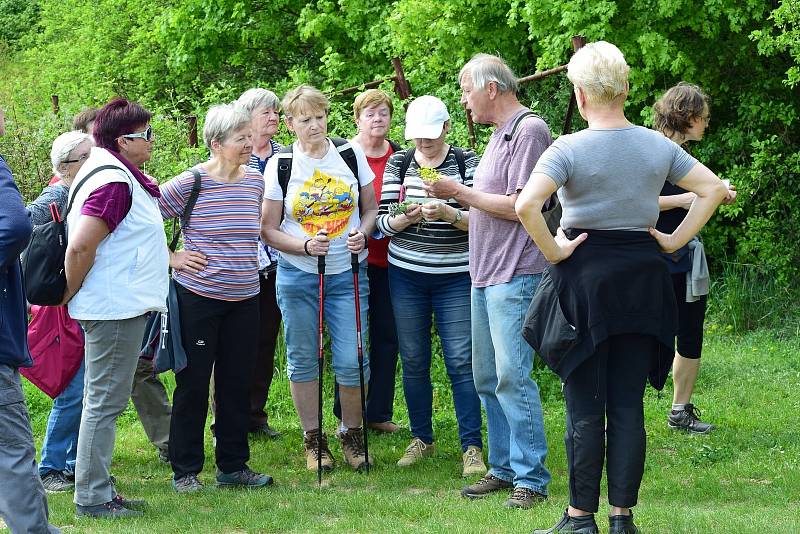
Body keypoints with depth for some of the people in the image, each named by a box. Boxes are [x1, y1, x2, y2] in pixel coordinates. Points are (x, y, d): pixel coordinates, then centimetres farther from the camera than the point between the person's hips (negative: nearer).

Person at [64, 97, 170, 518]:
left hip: (120, 306, 11)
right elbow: (80, 247, -25)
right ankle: (92, 499, 1)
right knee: (105, 401, -4)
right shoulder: (115, 183, -19)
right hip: (116, 307, -11)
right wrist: (69, 294, -12)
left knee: (103, 400, 14)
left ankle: (97, 492, 21)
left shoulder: (118, 174, 13)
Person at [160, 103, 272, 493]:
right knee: (193, 384, 2)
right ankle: (185, 471, 11)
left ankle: (233, 466, 20)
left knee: (237, 383, 10)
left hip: (244, 299, 5)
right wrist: (170, 259, -8)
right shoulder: (189, 183, -12)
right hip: (198, 296, -5)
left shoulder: (255, 181, 6)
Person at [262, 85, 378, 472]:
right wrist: (305, 245, -15)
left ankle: (352, 435, 14)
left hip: (348, 274, 1)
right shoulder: (279, 165, -1)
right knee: (303, 360, 5)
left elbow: (370, 207, 13)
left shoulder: (351, 156, 4)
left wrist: (362, 233, -8)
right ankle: (313, 440, 17)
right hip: (297, 276, 0)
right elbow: (268, 229, 1)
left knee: (351, 360, -4)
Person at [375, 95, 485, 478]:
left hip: (456, 277, -3)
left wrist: (449, 213, -25)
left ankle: (472, 446, -4)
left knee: (461, 361, -7)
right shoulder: (398, 164, 5)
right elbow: (383, 222, 3)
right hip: (406, 274, 3)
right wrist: (405, 219, -18)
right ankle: (421, 439, 21)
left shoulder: (467, 163, -2)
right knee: (413, 361, 8)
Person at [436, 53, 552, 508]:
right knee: (488, 379, 12)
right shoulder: (499, 134, 18)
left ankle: (531, 477, -9)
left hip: (515, 274, -10)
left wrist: (462, 193, -10)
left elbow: (520, 207, -18)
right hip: (486, 275, 10)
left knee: (512, 376, -12)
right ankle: (504, 467, 19)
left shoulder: (529, 130, -11)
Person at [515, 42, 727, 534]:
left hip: (584, 274, -4)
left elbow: (526, 204, -25)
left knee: (585, 407, 2)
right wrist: (676, 241, 6)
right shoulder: (658, 147, 3)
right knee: (629, 405, 7)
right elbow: (714, 189, 7)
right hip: (643, 279, 4)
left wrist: (552, 251, -12)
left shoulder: (570, 149, -12)